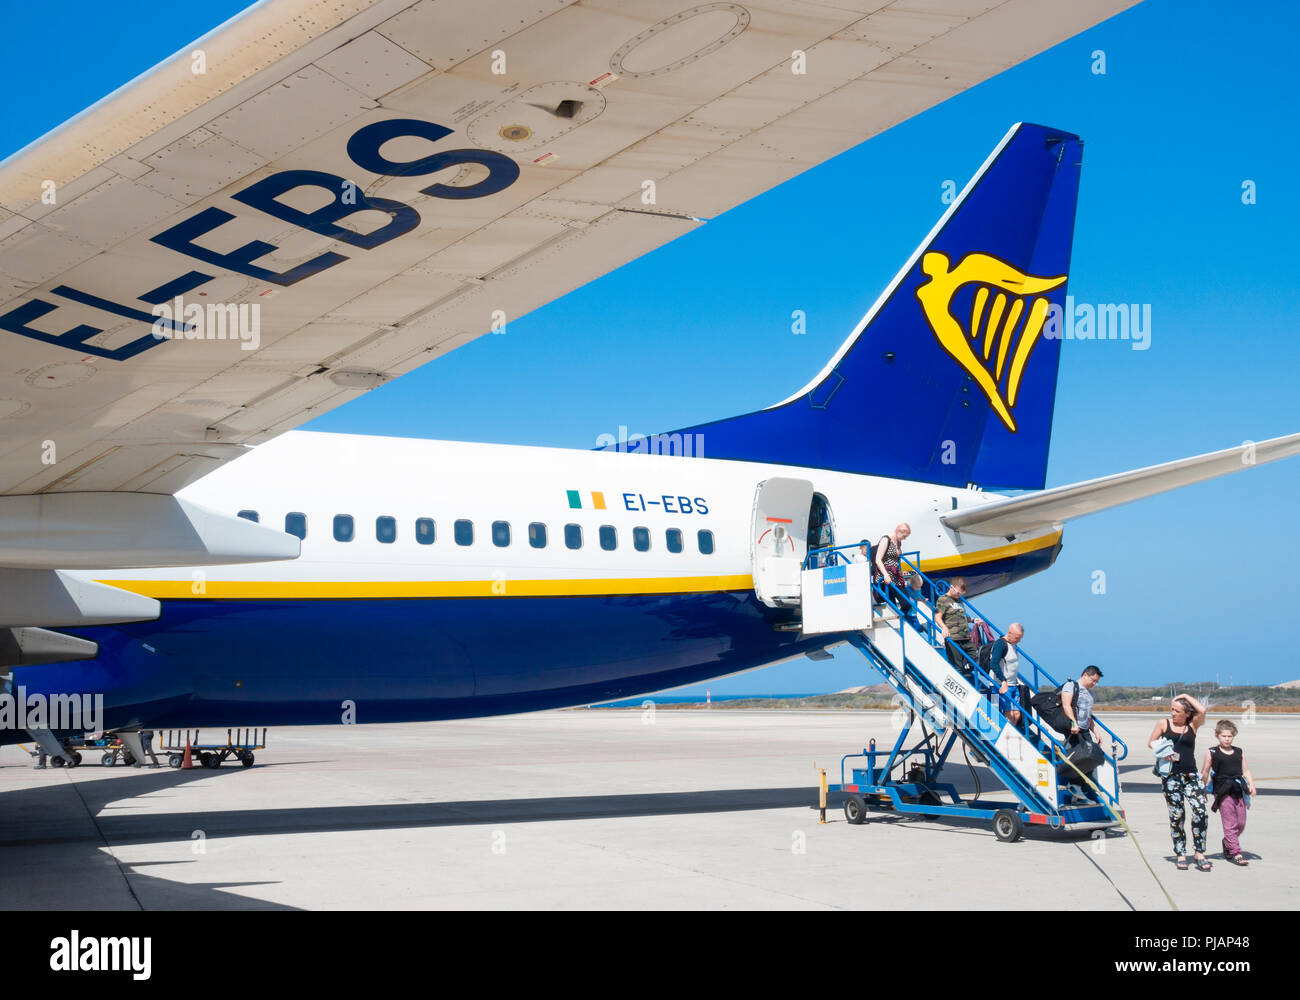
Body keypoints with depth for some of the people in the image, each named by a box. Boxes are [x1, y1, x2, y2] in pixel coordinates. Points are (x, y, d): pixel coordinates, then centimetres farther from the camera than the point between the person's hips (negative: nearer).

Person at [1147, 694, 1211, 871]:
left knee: (1200, 811, -12)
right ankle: (1180, 854, 10)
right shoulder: (1164, 724, 8)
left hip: (1190, 774, 0)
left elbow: (1202, 710, -9)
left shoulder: (1193, 725, 8)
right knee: (1176, 815, 0)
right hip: (1171, 774, 0)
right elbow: (1151, 742, 12)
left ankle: (1200, 853, -3)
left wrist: (1186, 696, 1)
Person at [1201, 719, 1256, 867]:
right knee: (1230, 823, -8)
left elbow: (1245, 770, 14)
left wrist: (1251, 784, 0)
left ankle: (1227, 841, 33)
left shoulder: (1239, 752, 13)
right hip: (1223, 792, -4)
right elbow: (1205, 773, 7)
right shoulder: (1211, 753, 3)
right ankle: (1236, 853, -7)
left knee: (1241, 823, 5)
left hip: (1239, 791, 4)